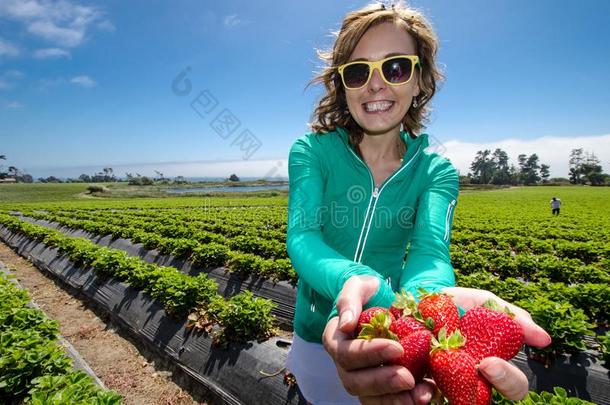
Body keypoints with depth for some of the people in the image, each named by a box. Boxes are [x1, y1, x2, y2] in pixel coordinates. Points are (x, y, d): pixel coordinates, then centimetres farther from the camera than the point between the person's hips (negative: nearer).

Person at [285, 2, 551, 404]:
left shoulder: (438, 171, -10)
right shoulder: (311, 152, -14)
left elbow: (430, 248, -26)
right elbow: (301, 236, -28)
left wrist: (429, 295, -50)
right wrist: (352, 283, -50)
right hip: (317, 332, 0)